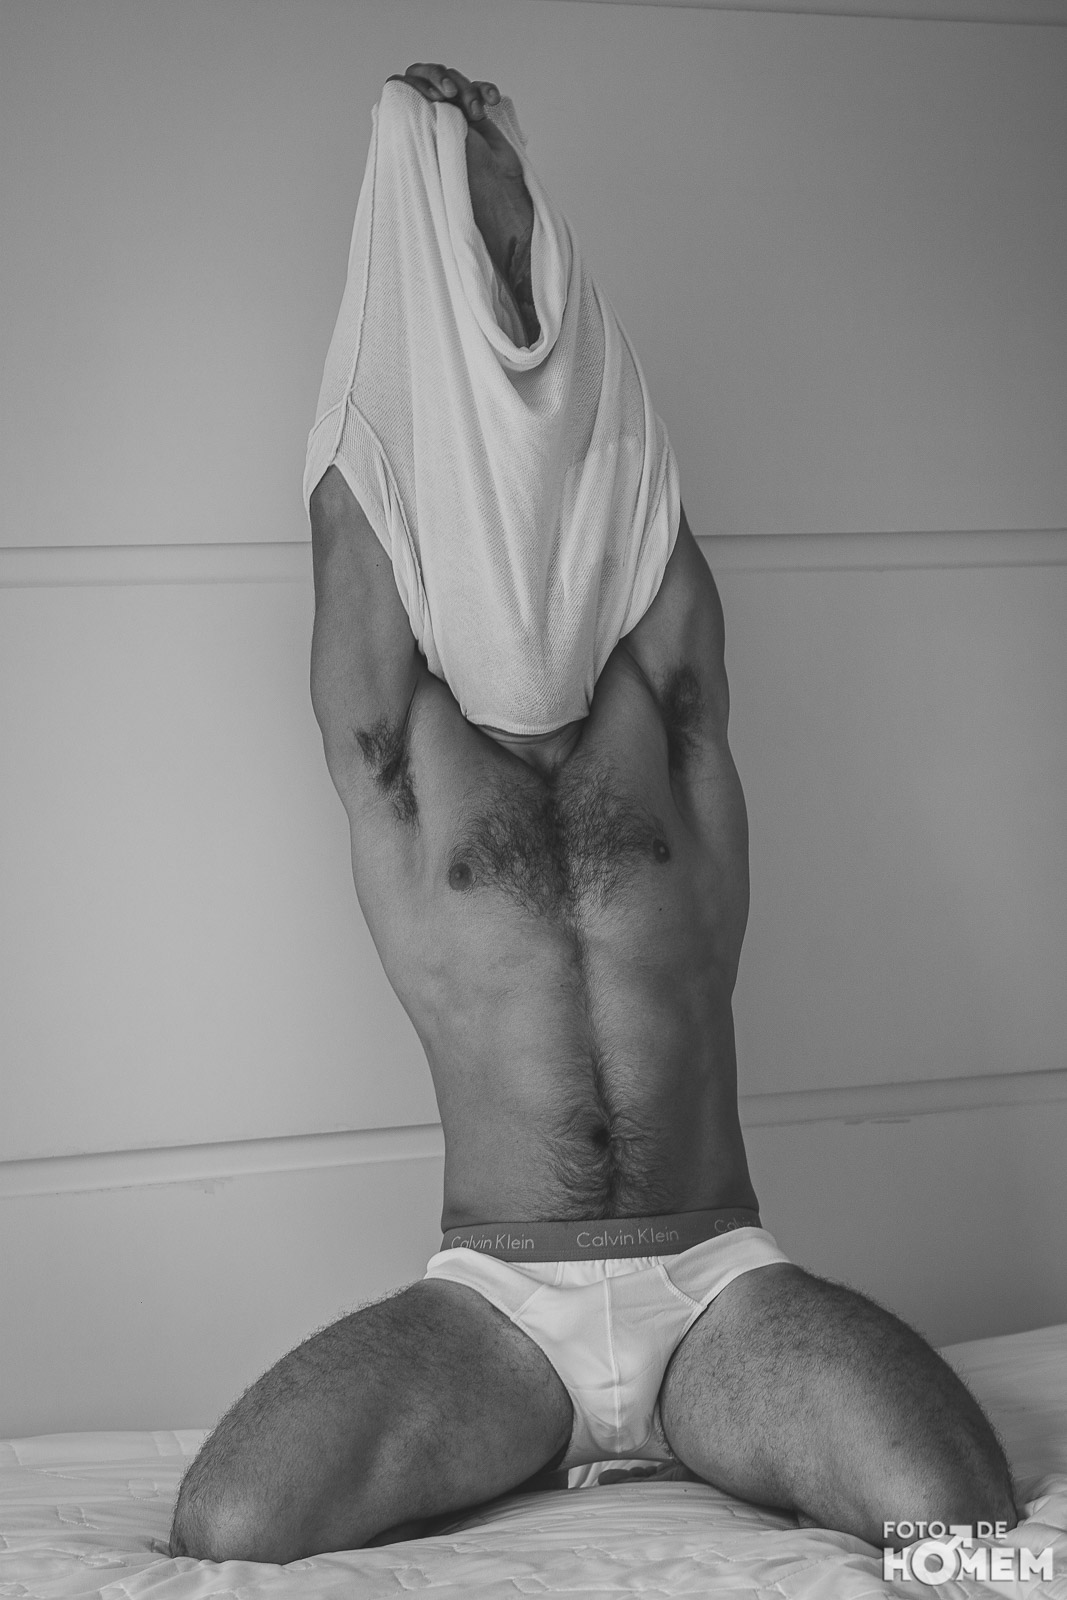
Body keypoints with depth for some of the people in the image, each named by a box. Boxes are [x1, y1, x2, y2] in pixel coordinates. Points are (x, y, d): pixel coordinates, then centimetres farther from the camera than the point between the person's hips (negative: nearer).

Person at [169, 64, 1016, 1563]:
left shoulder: (663, 718, 11)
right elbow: (353, 503, 2)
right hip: (496, 1305, 0)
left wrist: (504, 201, 13)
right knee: (225, 1530, -24)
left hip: (721, 1280, 0)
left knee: (958, 1514, -28)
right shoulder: (399, 757, 8)